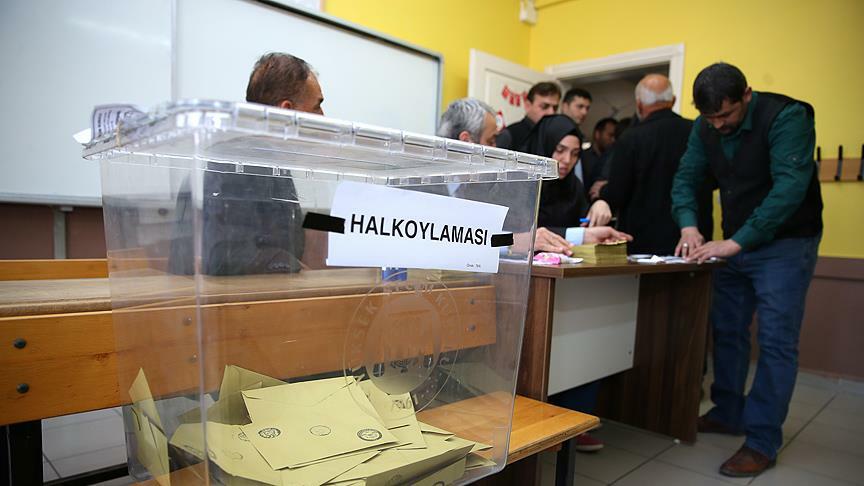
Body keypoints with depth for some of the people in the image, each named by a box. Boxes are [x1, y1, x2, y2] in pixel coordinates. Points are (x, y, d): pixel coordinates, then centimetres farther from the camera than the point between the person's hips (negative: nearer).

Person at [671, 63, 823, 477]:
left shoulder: (787, 117, -20)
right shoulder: (705, 128, -2)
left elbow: (789, 187, -29)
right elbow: (686, 178, -1)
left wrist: (737, 241, -35)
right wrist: (689, 225, -20)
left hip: (784, 244, -6)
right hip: (734, 243, 6)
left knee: (775, 341, -6)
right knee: (726, 331, 12)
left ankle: (762, 442, 2)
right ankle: (729, 414, 28)